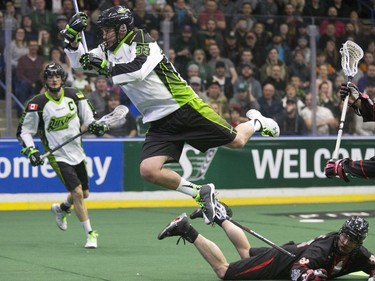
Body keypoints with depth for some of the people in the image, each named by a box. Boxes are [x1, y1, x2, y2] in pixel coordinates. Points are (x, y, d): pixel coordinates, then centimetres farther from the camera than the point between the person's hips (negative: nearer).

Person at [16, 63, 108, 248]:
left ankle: (61, 209, 49)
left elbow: (87, 118, 9)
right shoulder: (37, 104, -13)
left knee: (84, 193, 17)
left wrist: (95, 126, -12)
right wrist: (30, 151, -19)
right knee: (77, 193, -15)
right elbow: (23, 131, -6)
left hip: (77, 153, 5)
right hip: (57, 156, -5)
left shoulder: (74, 96, -2)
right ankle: (90, 234, -6)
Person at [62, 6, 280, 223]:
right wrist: (73, 36, -5)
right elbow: (79, 62, 12)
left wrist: (106, 67, -32)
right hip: (158, 122, 6)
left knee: (237, 141, -1)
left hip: (184, 107, -6)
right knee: (148, 170, -16)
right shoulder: (109, 51, 10)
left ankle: (256, 122, 36)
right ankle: (200, 193, 2)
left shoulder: (141, 39, -13)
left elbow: (139, 70, -29)